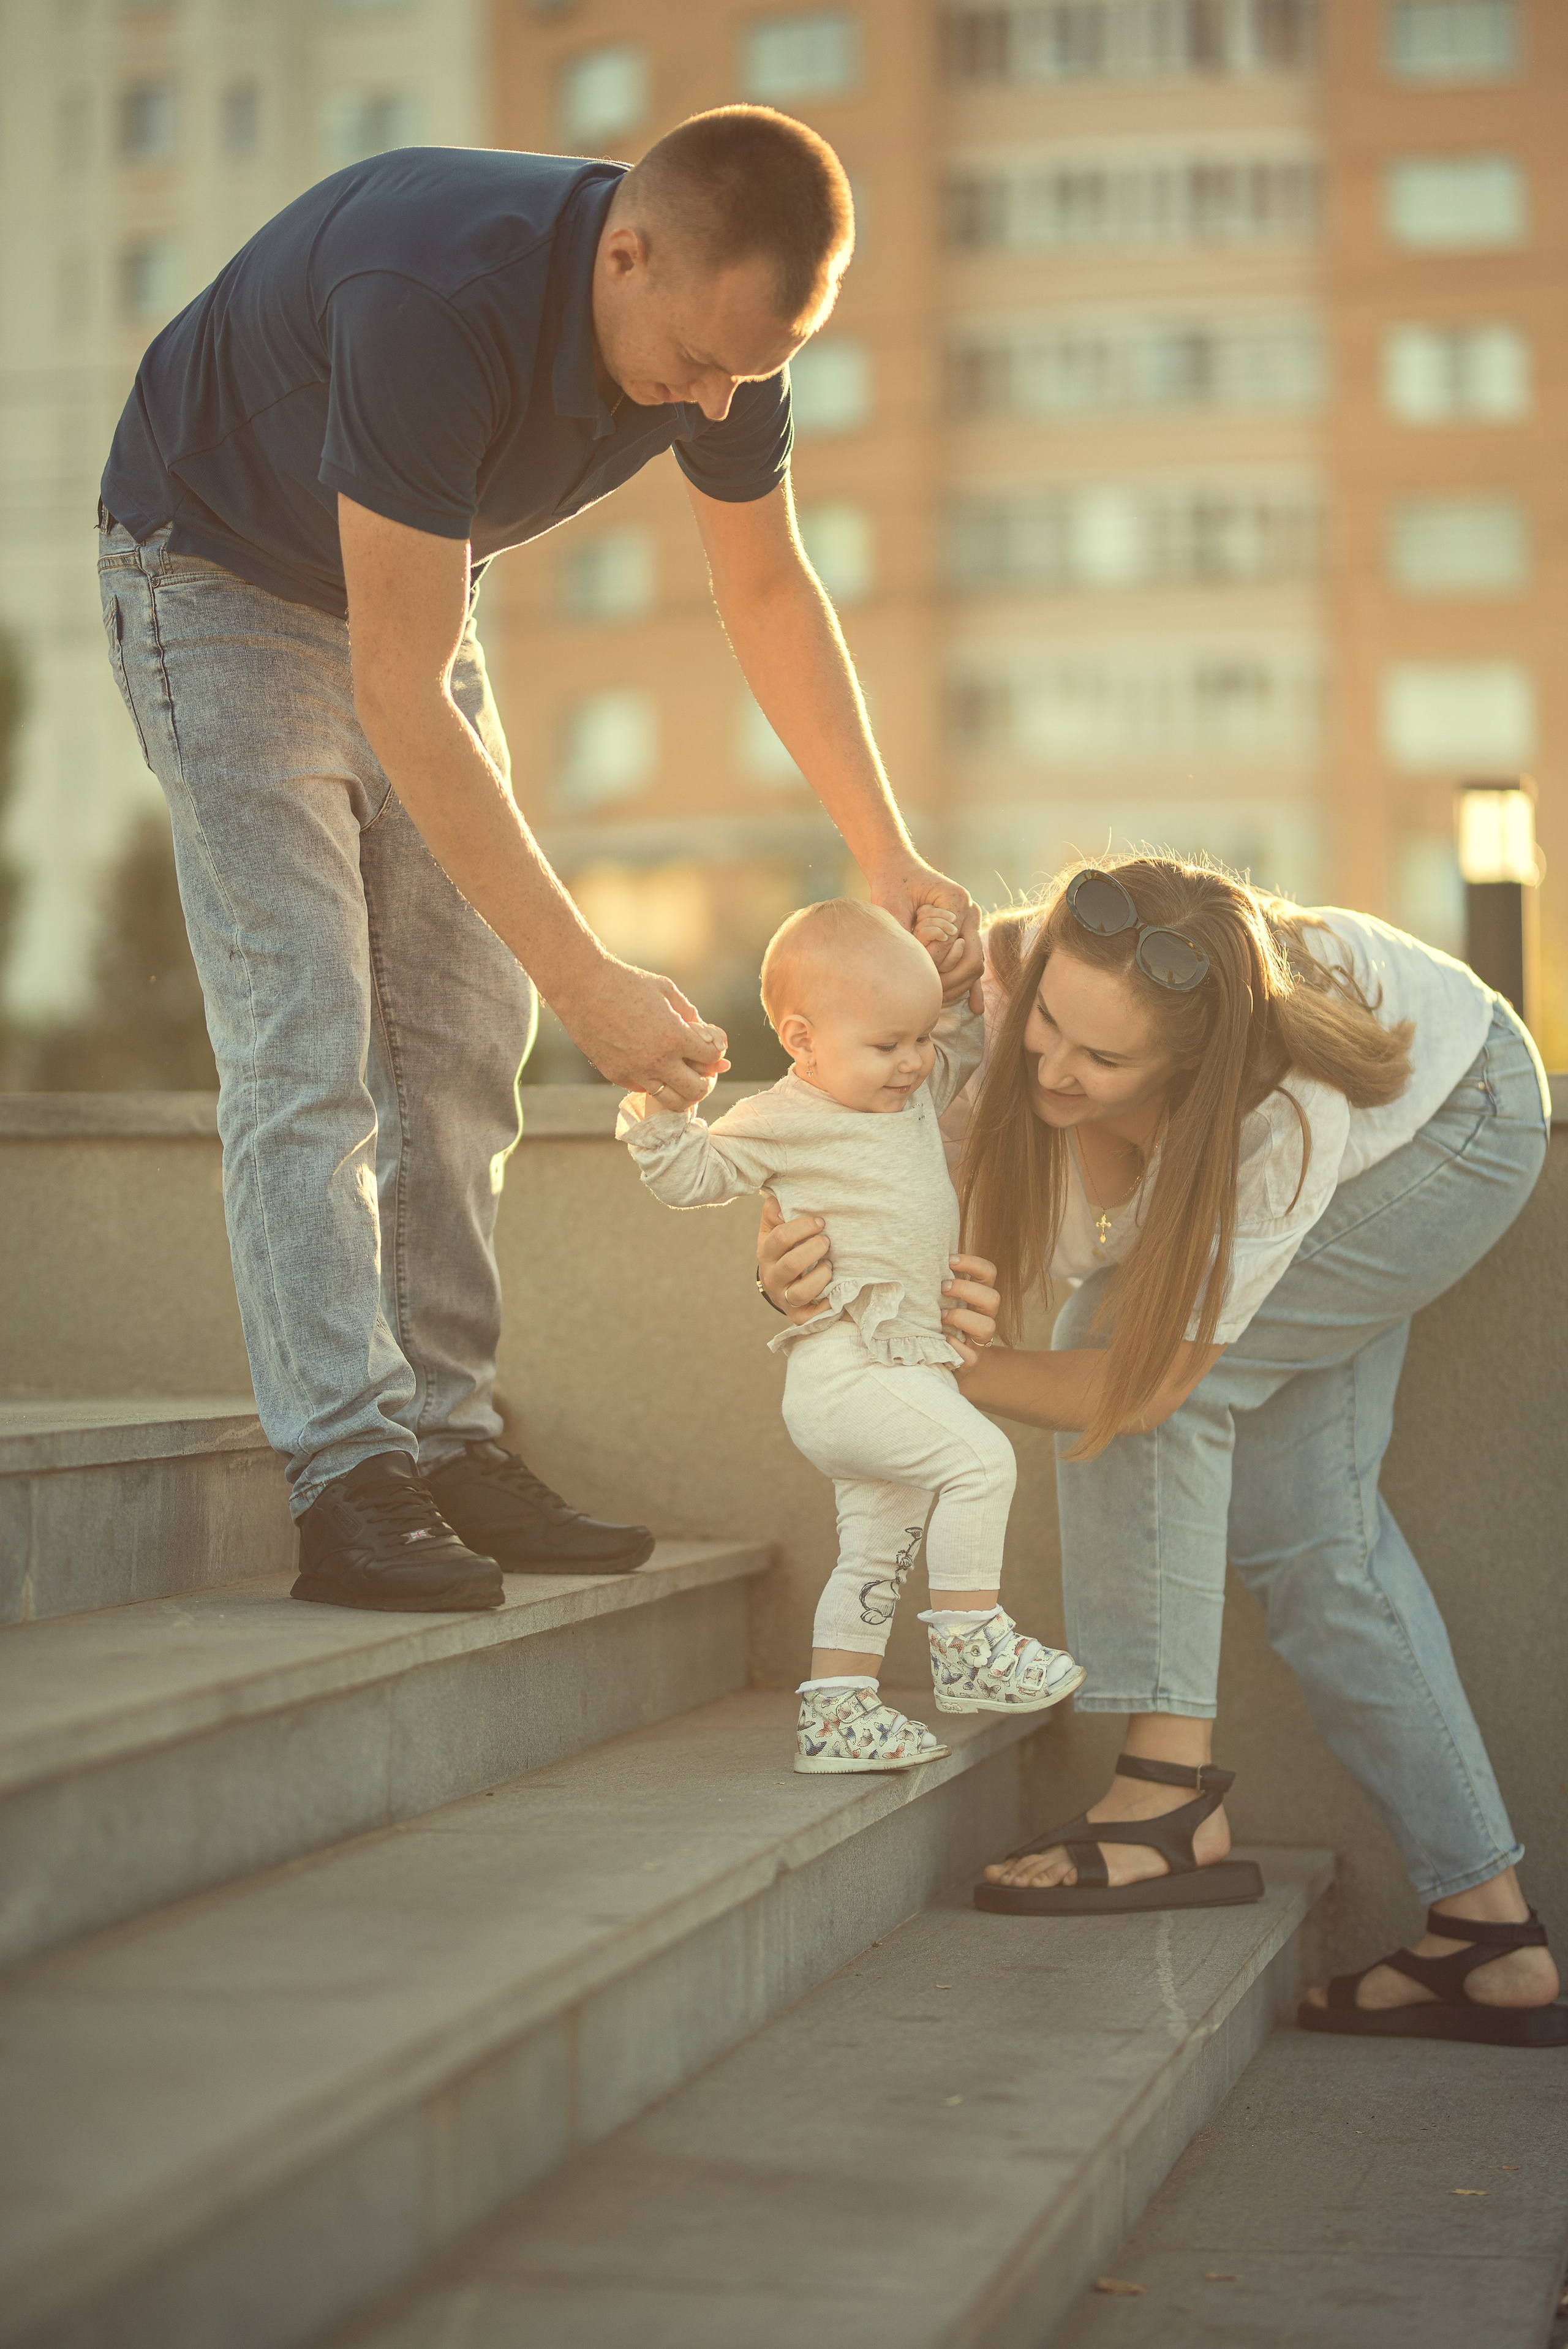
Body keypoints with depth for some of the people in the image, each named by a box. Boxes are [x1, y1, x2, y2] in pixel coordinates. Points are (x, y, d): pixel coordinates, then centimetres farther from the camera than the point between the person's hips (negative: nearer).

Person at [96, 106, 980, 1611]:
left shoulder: (722, 323, -17)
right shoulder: (436, 299, -40)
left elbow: (769, 592, 0)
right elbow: (400, 697, -38)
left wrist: (890, 862, -7)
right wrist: (588, 982, -37)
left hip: (411, 586, 7)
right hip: (220, 573, -7)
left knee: (465, 1032, 2)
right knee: (305, 1041, -15)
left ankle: (446, 1445, 6)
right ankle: (350, 1485, -15)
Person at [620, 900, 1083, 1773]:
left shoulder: (916, 1092, 14)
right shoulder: (783, 1124, -7)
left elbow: (966, 1049, 30)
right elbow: (691, 1174, -3)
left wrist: (966, 987, 10)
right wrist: (661, 1104, -20)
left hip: (906, 1365, 9)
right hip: (847, 1368, -9)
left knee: (877, 1552, 14)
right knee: (981, 1458, -23)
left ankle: (838, 1716, 21)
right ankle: (970, 1642, -14)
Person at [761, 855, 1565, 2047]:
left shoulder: (1287, 1123, -45)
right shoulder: (1010, 972, -34)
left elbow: (1144, 1383, -37)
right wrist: (818, 1238, -36)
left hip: (1456, 1124, -6)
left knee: (1137, 1361, -25)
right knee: (1303, 1517, 0)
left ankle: (1173, 1793, -23)